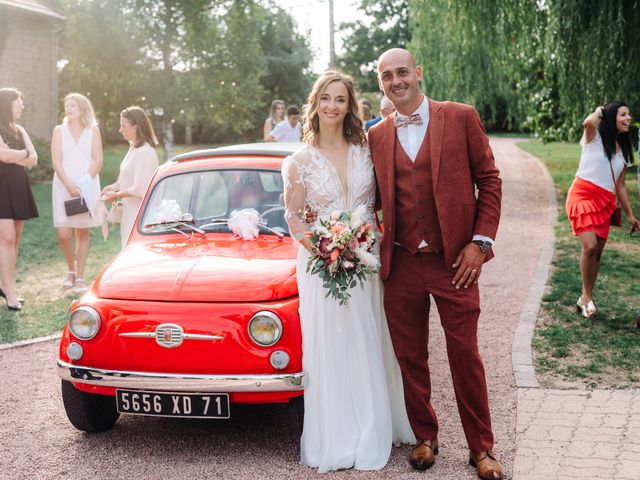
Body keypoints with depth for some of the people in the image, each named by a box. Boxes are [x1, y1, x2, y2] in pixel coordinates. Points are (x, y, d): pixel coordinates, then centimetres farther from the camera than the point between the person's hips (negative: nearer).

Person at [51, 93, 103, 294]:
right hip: (63, 186, 0)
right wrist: (70, 186, -13)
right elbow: (56, 162, -1)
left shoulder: (93, 131, 5)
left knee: (82, 233, 2)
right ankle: (71, 269, 17)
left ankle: (80, 278, 8)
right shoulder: (59, 131, 6)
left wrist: (84, 184, -12)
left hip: (88, 187, 0)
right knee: (63, 234, -8)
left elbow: (97, 161, 1)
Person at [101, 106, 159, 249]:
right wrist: (114, 186, 8)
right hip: (131, 210, 10)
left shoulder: (144, 153, -19)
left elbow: (140, 189, -22)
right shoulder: (134, 149, 12)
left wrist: (117, 195, -10)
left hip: (140, 212, -10)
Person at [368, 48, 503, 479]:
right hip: (401, 265, 3)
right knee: (410, 358, 11)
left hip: (454, 261, -3)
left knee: (465, 355, 3)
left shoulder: (461, 117, 0)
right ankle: (425, 438, 28)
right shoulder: (376, 137, 8)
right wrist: (374, 249, 2)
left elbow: (489, 180, 1)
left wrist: (481, 241, -6)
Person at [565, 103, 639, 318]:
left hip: (605, 203, 6)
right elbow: (588, 122, -26)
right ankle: (587, 296, -2)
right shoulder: (595, 137, 0)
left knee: (597, 252, 4)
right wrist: (598, 111, -4)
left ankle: (585, 299, 16)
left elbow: (620, 185, 19)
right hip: (583, 195, -6)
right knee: (590, 246, -19)